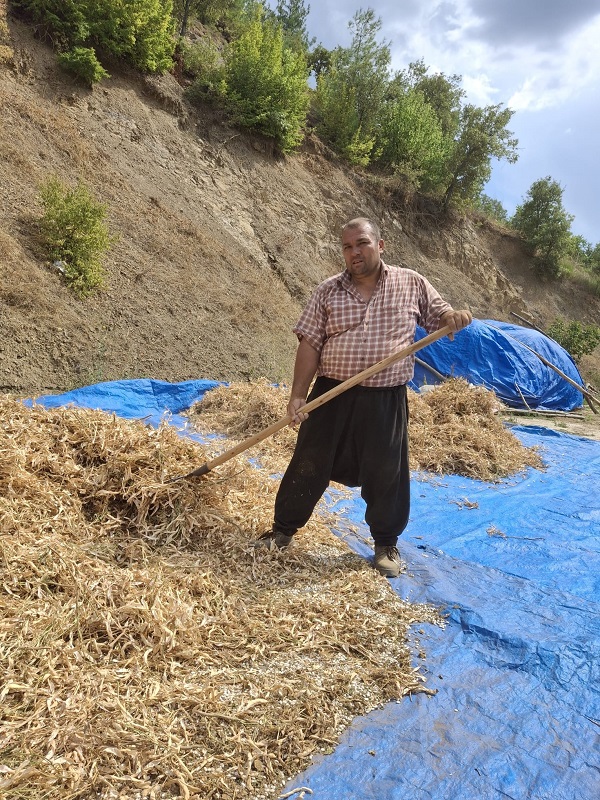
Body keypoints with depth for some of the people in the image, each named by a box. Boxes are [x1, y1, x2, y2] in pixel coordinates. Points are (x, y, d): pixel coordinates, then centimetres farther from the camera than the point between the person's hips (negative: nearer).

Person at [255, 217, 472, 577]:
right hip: (332, 395, 1)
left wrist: (454, 316, -12)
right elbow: (309, 345, 0)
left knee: (386, 474, 8)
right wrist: (298, 395, -8)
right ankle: (283, 529, 27)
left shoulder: (411, 283, 4)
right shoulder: (328, 291, 3)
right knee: (309, 466, 8)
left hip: (387, 400, 0)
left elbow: (439, 316, 13)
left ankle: (387, 544, 29)